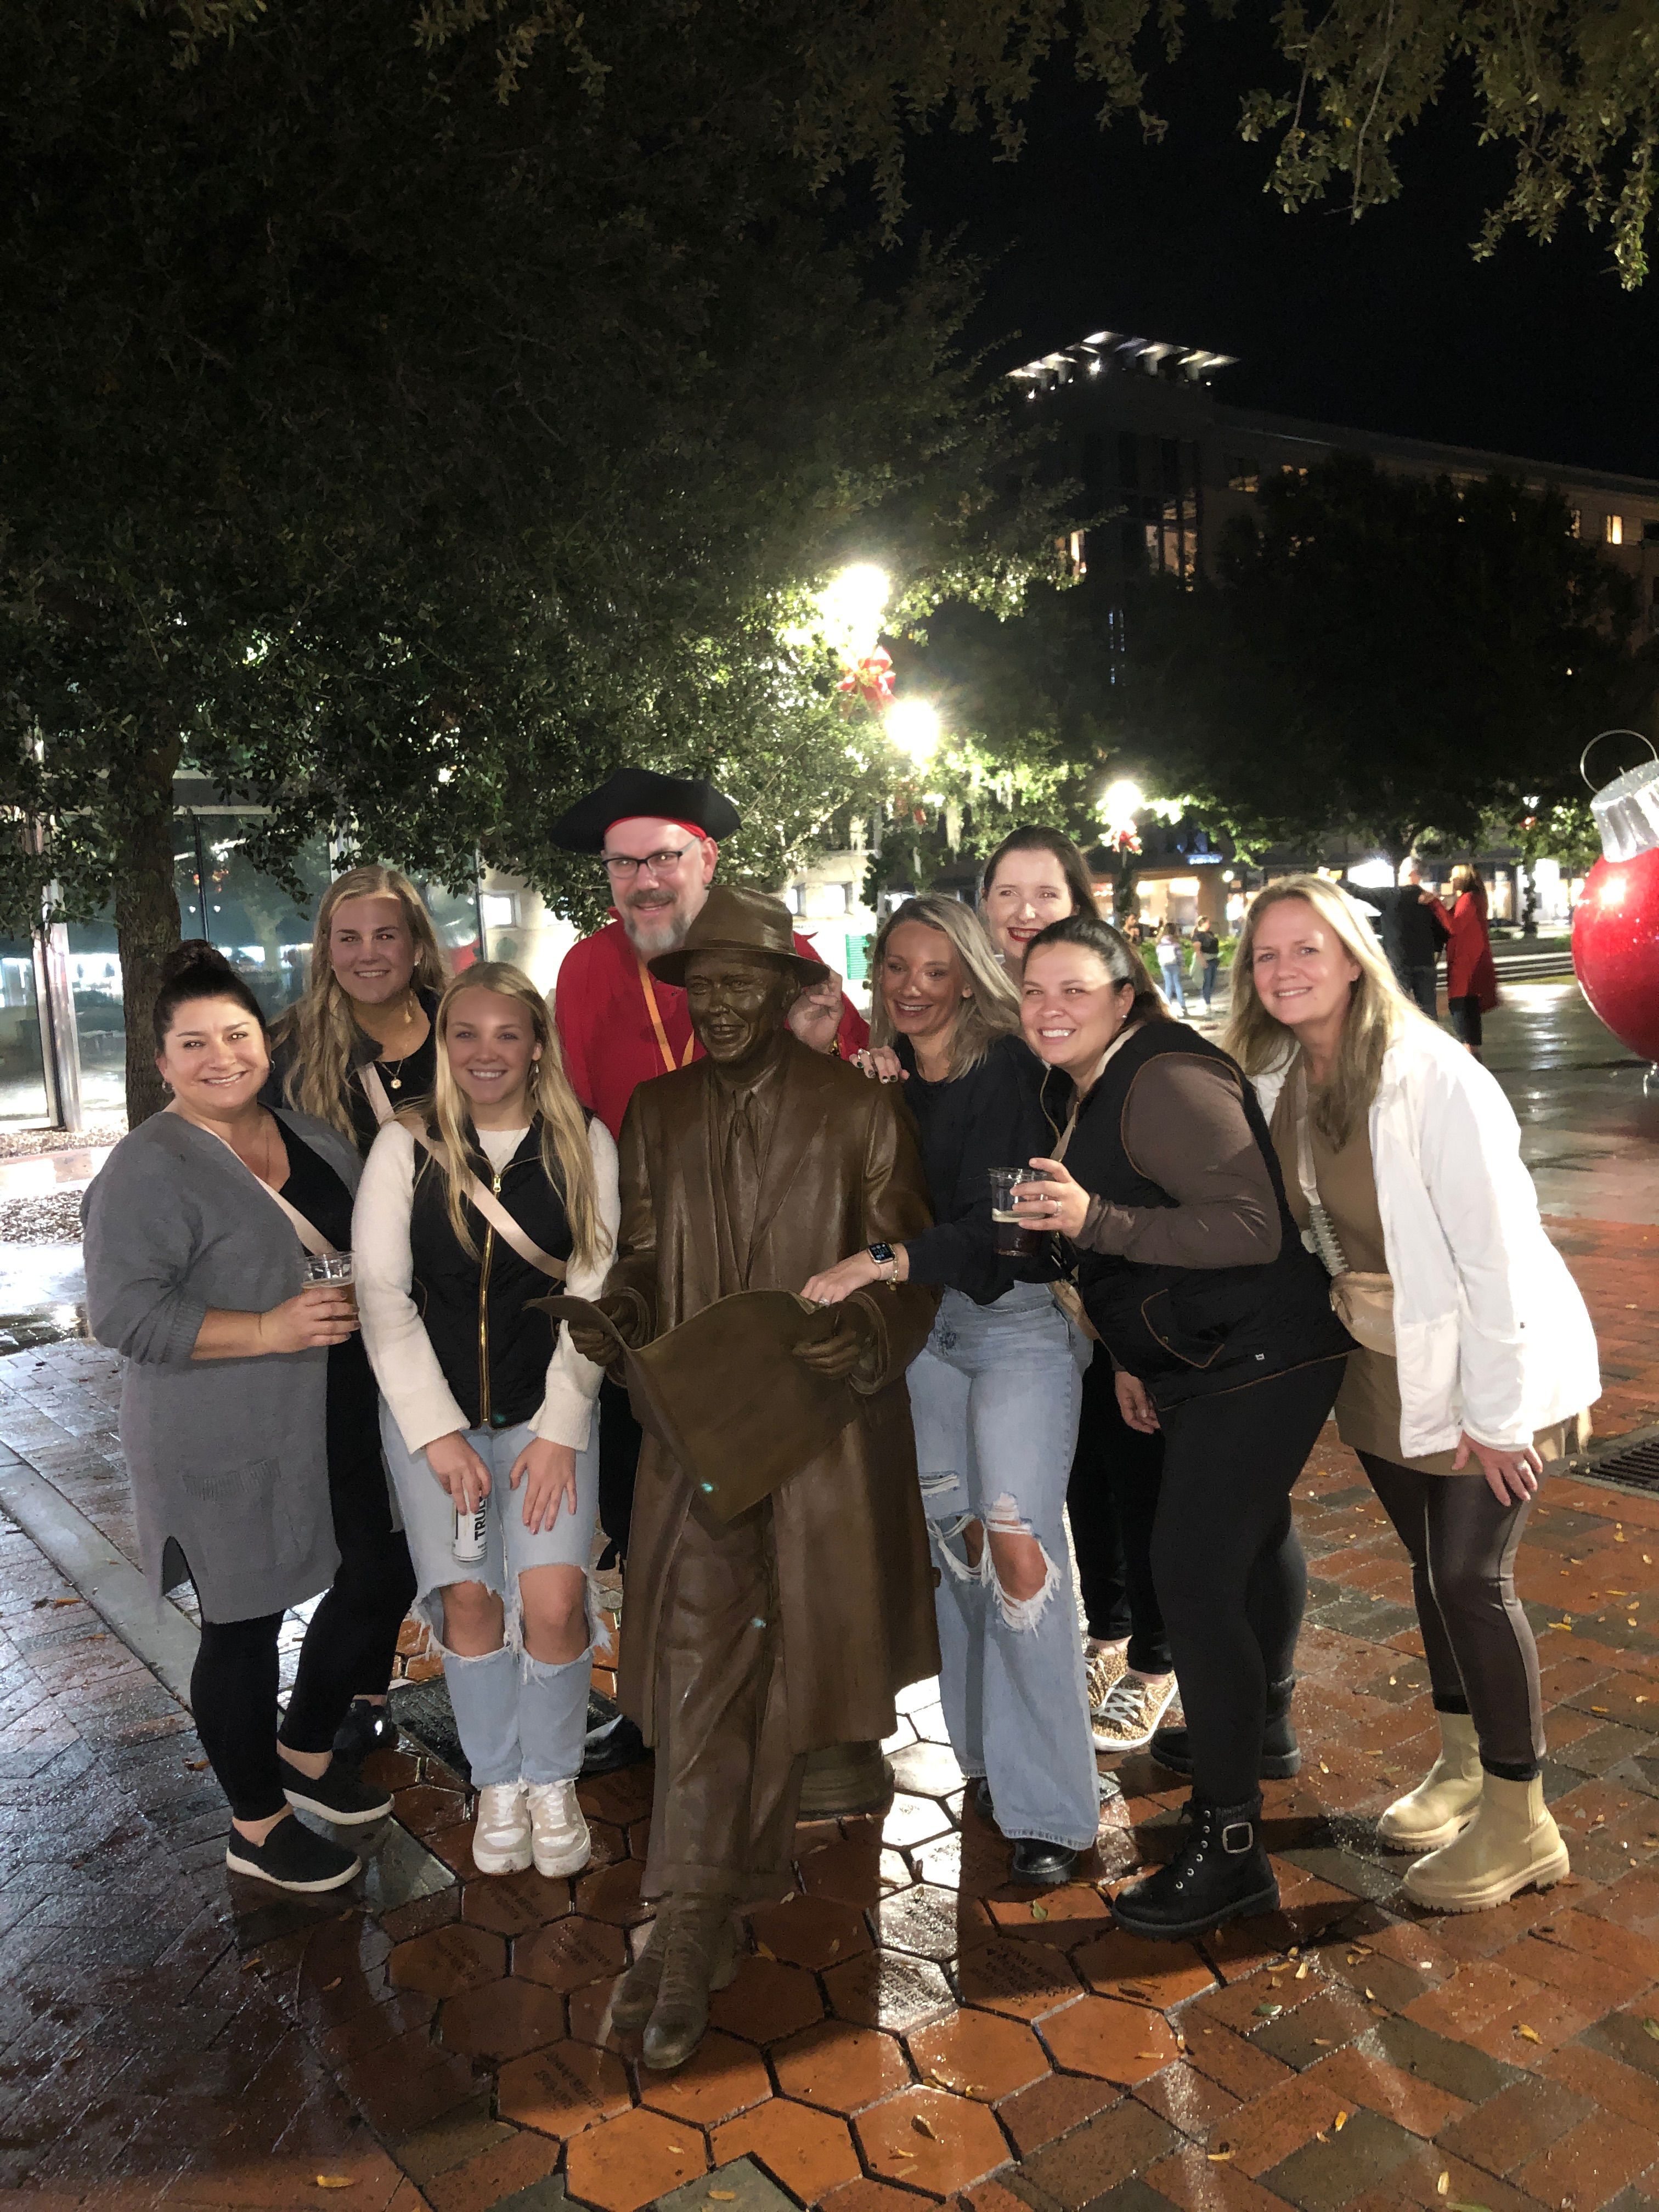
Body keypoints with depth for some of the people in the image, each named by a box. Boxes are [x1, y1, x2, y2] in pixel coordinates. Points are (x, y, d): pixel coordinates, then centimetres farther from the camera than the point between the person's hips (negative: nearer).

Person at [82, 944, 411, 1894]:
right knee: (246, 1626, 8)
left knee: (383, 1581, 14)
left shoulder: (317, 1138, 7)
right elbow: (127, 1317, -19)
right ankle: (258, 1824, 30)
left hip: (337, 1428, 7)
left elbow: (371, 1251, 20)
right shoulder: (149, 1170, -14)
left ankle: (305, 1752, 40)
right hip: (226, 1451, -7)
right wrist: (267, 1330, -24)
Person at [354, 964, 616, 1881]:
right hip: (431, 1406, 1)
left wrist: (560, 1428, -7)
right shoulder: (406, 1145, -1)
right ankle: (498, 1783, 18)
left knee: (553, 1597, -13)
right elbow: (381, 1294, -3)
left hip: (548, 1407, 0)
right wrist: (438, 1432, -9)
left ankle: (552, 1781, 14)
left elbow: (593, 1291, -1)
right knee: (468, 1596, -9)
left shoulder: (585, 1144, -1)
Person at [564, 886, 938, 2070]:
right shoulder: (658, 1113, 6)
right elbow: (644, 1255, 11)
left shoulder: (860, 1110, -3)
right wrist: (617, 1314, -11)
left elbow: (909, 1264, -2)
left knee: (795, 1655, 14)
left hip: (821, 1423, -1)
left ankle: (748, 1866, 38)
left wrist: (868, 1329, -22)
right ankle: (693, 1925, 9)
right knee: (697, 1668, -3)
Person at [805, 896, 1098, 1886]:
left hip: (1020, 1318, -6)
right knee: (955, 1537, 10)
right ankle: (989, 1755, 26)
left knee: (1016, 1539, -13)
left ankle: (1049, 1807, -2)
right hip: (924, 1324, 6)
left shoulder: (1009, 1071, -10)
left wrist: (891, 1261, -31)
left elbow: (1000, 1218, -21)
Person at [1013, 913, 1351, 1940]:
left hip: (1262, 1360, -10)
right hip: (1207, 1359, 11)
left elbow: (1251, 1227, -28)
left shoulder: (1166, 1081, -22)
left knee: (1195, 1579, -12)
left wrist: (1096, 1220, -35)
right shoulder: (1098, 1090, 9)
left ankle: (1231, 1847, 0)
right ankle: (1263, 1713, 55)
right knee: (1253, 1529, 29)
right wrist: (1139, 1359, 17)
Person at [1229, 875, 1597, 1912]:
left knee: (1472, 1576, -2)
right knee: (1433, 1565, 16)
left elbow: (1496, 1246, -22)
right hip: (1382, 1366, 6)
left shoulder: (1431, 1075, -22)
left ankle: (1520, 1822, 17)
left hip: (1486, 1364, -6)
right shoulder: (1278, 1082, -2)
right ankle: (1463, 1765, 37)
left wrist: (1494, 1410, -19)